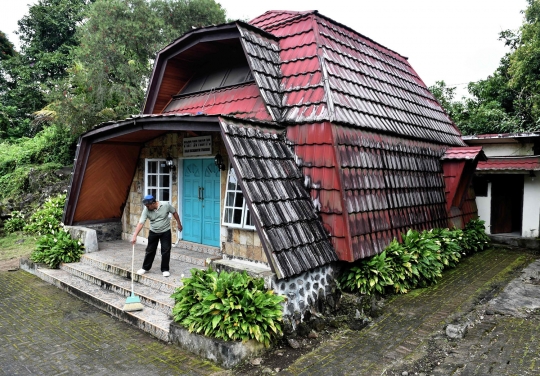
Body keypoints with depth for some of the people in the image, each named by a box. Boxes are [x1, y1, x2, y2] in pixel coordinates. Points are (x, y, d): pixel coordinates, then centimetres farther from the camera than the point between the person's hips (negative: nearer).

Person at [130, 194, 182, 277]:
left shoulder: (166, 205, -20)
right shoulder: (146, 210, -18)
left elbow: (174, 213, -4)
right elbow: (141, 223, -22)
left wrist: (179, 224, 2)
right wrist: (135, 236, -30)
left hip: (165, 231, -1)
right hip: (153, 232, 2)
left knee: (166, 251, -1)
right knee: (150, 250, 8)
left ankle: (165, 269, 12)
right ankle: (145, 268, 25)